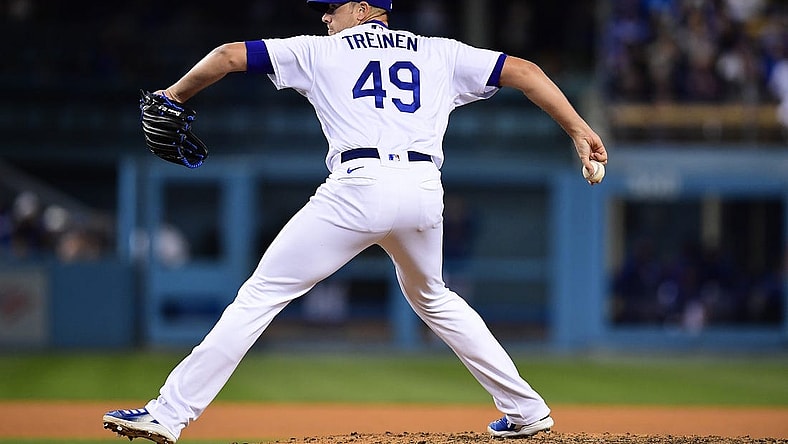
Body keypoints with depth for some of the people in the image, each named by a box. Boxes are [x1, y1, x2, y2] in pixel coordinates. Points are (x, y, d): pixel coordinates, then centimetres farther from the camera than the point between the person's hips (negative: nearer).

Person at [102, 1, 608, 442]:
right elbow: (523, 70, 17)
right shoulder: (440, 54, 24)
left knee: (261, 294, -2)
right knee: (432, 298, 31)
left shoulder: (320, 52, 16)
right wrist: (578, 128, 15)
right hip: (425, 191, 4)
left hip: (359, 187, -4)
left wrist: (174, 96, 27)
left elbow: (230, 55, 13)